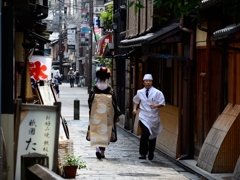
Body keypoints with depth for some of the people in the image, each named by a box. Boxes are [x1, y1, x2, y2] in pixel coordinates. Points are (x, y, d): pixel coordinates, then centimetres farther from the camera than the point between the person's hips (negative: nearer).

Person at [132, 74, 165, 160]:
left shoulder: (157, 92, -5)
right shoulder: (140, 92, 3)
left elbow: (162, 103, -4)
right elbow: (136, 101, 21)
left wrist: (155, 106, -22)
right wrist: (135, 109, 5)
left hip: (153, 117, 1)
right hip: (144, 116, -1)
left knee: (153, 135, 12)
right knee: (145, 134, -19)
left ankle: (151, 154, 30)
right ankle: (143, 153, -13)